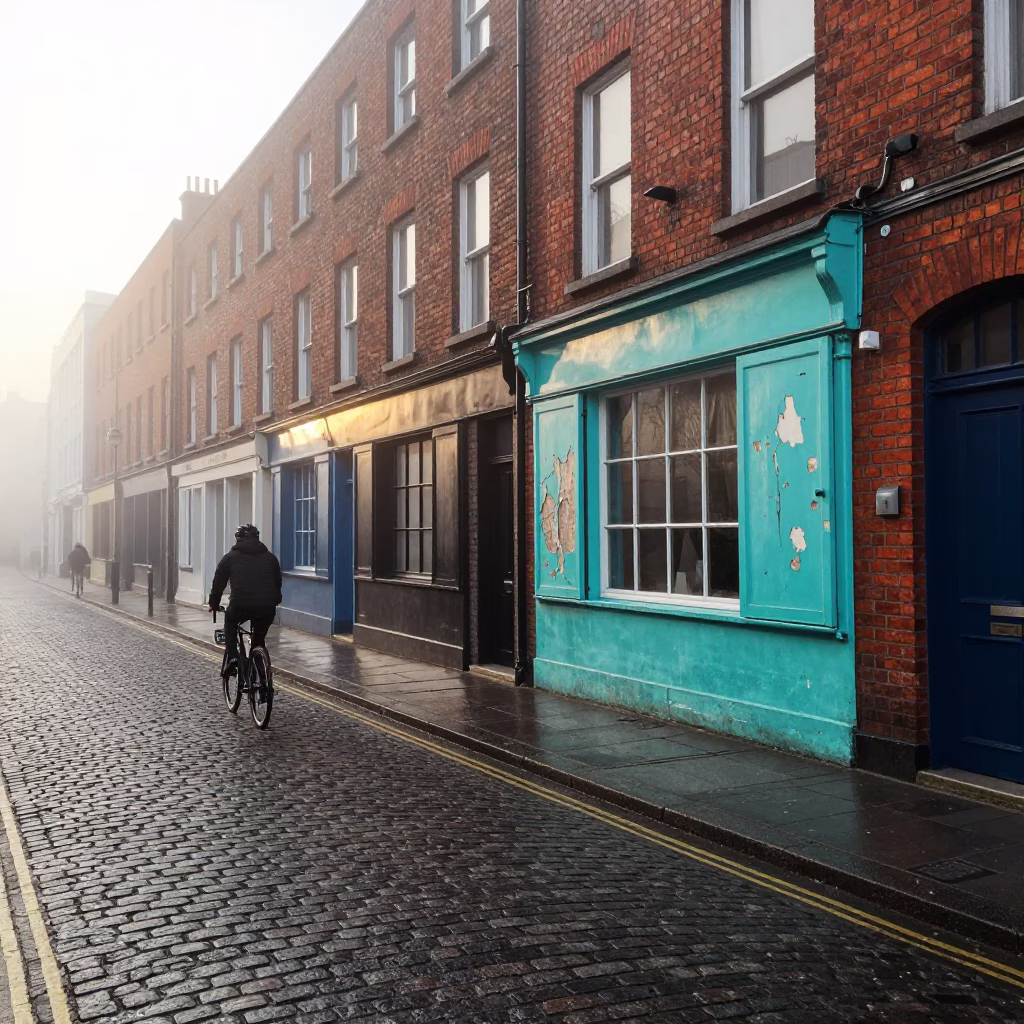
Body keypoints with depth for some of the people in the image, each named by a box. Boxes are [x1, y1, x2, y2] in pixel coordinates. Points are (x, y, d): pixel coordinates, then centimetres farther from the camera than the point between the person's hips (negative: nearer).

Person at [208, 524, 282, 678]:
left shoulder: (231, 556, 15)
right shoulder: (270, 557, 21)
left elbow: (219, 582, 20)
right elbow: (277, 583, 26)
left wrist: (214, 604, 34)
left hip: (241, 606, -2)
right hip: (267, 608, 2)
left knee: (230, 621, 31)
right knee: (259, 638, 26)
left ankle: (231, 657, 11)